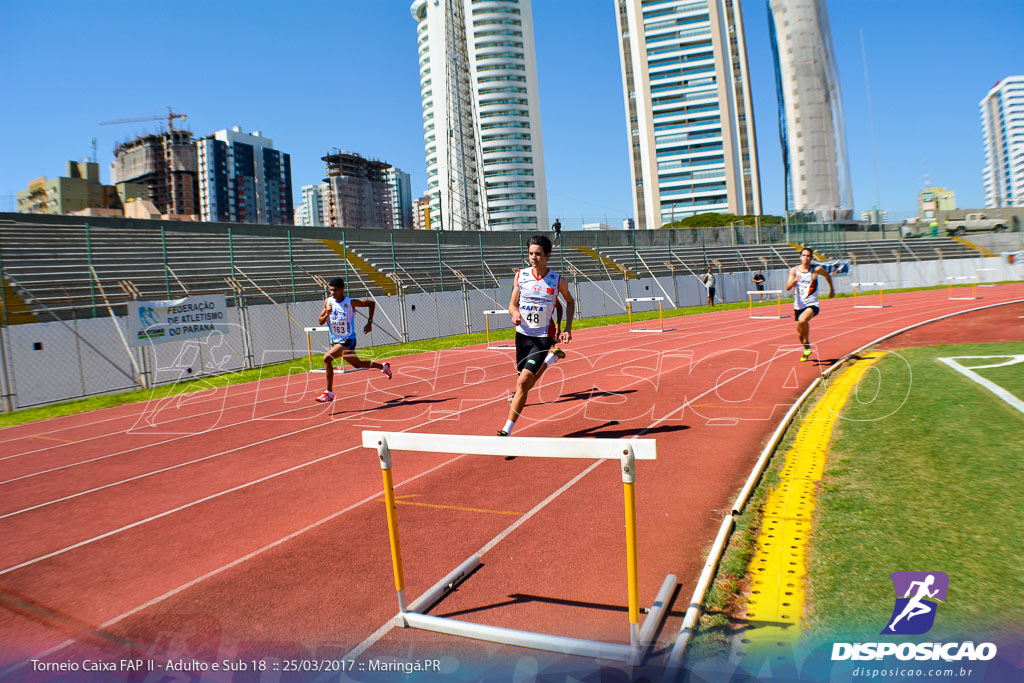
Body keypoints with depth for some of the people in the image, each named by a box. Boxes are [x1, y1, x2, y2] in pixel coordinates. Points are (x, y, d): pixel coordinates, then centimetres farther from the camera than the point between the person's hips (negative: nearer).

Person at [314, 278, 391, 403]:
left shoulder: (351, 303, -15)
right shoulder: (328, 302, -1)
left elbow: (372, 302, -3)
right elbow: (320, 321, 2)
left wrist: (370, 322, -5)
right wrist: (327, 314, -20)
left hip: (348, 340, -7)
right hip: (335, 340, 7)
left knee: (327, 358, -25)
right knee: (358, 365, 22)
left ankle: (329, 393, -16)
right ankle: (383, 366, 48)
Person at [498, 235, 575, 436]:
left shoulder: (558, 281, -7)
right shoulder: (520, 275, -2)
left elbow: (570, 302, 12)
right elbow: (512, 305, 4)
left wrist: (568, 328, 3)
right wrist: (515, 313, -20)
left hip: (543, 338, -4)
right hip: (522, 335, 4)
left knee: (523, 382, -18)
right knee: (527, 383, 20)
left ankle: (507, 430, -9)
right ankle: (552, 356, 52)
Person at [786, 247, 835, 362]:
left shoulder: (816, 269, -4)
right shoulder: (794, 270, 0)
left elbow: (827, 275, 17)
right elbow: (787, 288, -8)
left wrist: (832, 289, 26)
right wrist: (794, 280, -28)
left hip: (812, 305, -3)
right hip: (798, 306, 3)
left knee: (802, 320, -34)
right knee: (800, 334, 12)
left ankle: (807, 343, -10)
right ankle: (806, 351, 42)